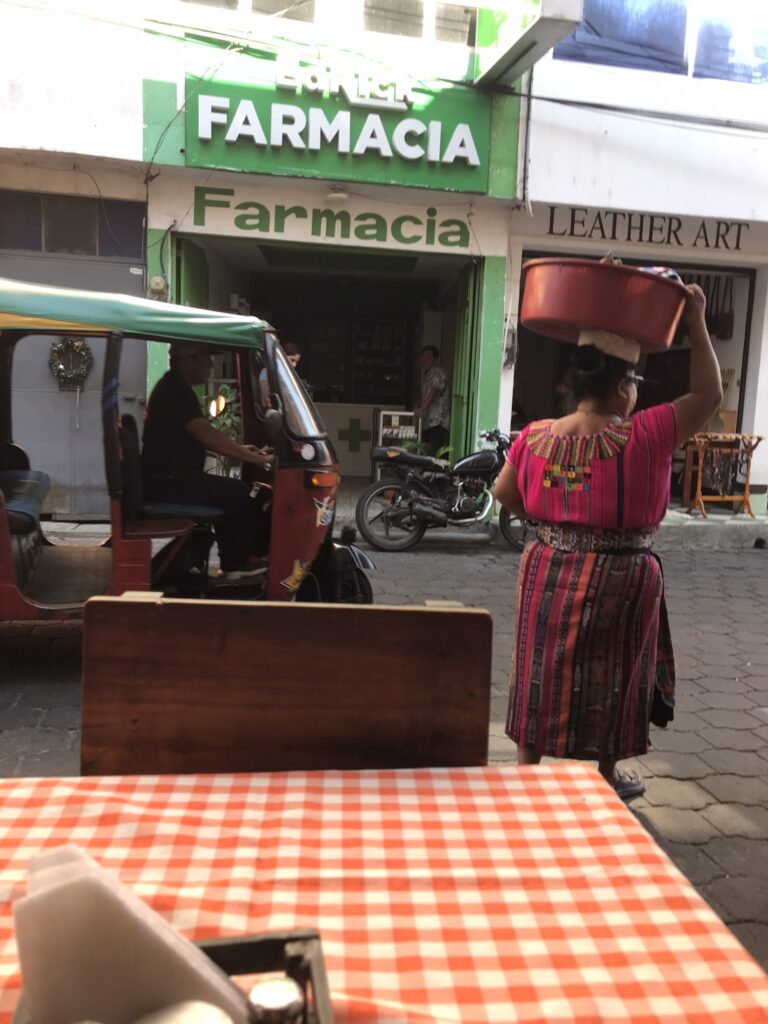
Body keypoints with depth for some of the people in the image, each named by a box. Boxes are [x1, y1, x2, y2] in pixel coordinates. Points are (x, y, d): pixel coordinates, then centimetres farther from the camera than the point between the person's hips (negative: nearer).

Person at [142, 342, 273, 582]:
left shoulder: (174, 387, 14)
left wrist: (240, 449, 11)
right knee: (237, 492, -11)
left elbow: (203, 436, 19)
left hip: (169, 476, 11)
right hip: (167, 479, -11)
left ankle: (232, 561, 18)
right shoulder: (175, 390, -18)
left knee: (228, 492, 15)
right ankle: (238, 562, 4)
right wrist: (258, 459, -22)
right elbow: (208, 437, -26)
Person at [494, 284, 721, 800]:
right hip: (619, 581, -3)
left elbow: (504, 493, 7)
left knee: (543, 675, 17)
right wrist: (697, 323, -1)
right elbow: (709, 395, -7)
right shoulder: (644, 438, -19)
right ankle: (608, 777, 35)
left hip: (550, 573, 3)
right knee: (613, 679, 17)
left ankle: (528, 772, 30)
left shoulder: (535, 436, -7)